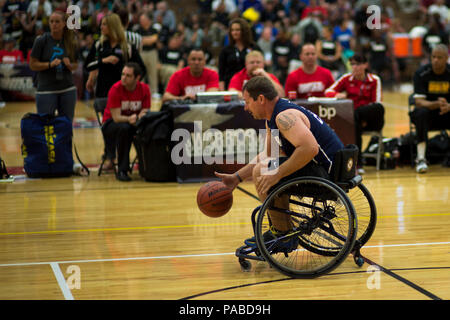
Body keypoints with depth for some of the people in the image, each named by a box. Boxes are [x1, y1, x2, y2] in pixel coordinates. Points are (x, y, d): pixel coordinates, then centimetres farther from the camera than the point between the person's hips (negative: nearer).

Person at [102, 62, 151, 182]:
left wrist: (136, 118, -31)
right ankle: (122, 170, -29)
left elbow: (145, 113, -8)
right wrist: (130, 119, -40)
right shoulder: (115, 89, -18)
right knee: (124, 128, -39)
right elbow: (116, 117, -21)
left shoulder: (144, 89, -8)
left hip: (134, 122, 3)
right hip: (111, 123, -3)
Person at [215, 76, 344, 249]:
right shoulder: (273, 118, 14)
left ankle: (284, 235, -7)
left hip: (327, 173, -11)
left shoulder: (284, 116, -19)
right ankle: (276, 230, 24)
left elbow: (310, 148, -32)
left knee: (262, 172, -17)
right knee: (262, 171, 22)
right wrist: (236, 177, 22)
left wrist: (277, 174, -27)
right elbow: (268, 155, 26)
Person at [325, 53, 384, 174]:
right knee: (355, 123, -36)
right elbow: (328, 91, 6)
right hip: (352, 117, 0)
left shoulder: (374, 80, 5)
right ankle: (358, 163, -38)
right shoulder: (347, 78, 11)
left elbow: (377, 103, -4)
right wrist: (337, 95, -18)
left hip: (370, 120, 0)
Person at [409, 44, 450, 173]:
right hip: (428, 111, -1)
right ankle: (421, 158, -40)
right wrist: (436, 104, -38)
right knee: (421, 113, -35)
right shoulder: (421, 73, -11)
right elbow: (418, 101, -18)